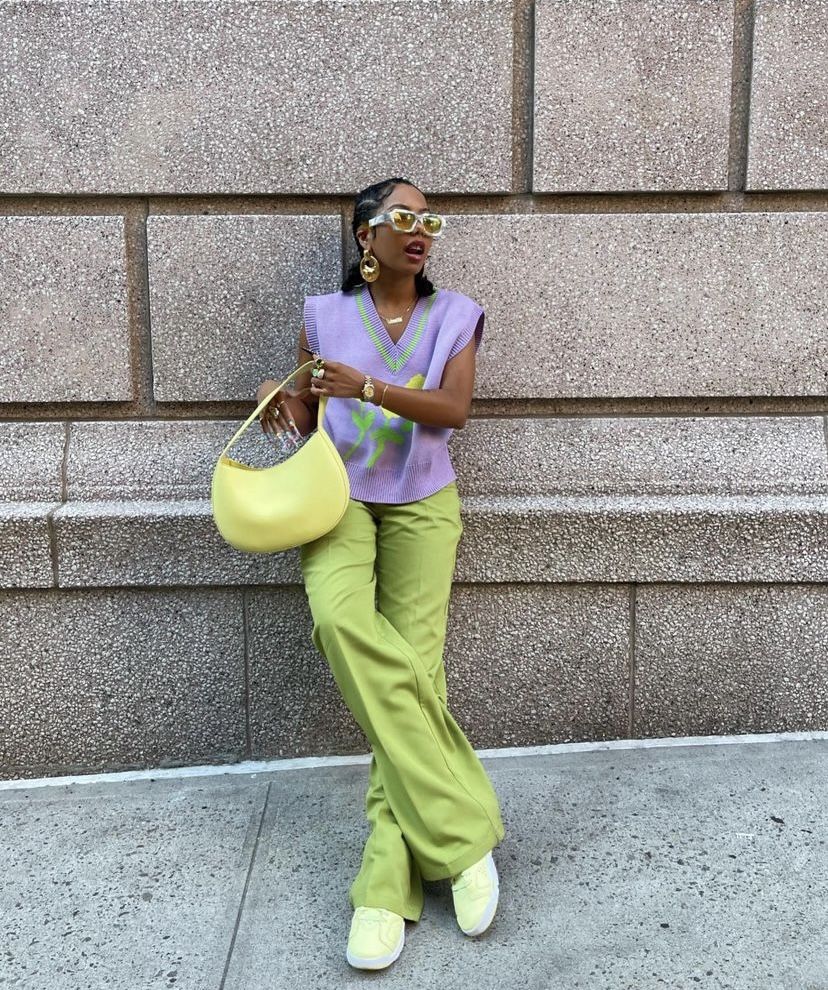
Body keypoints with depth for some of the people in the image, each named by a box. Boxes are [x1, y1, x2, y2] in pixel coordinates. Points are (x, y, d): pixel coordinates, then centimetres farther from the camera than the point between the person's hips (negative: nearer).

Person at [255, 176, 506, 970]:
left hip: (421, 505, 1)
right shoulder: (324, 315, 7)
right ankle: (464, 828, -21)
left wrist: (366, 387, -20)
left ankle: (386, 884, -7)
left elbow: (453, 409, -7)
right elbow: (307, 419, 13)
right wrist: (286, 401, -11)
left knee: (414, 659, -15)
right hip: (340, 496, 0)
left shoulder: (455, 315, 7)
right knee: (340, 617, -29)